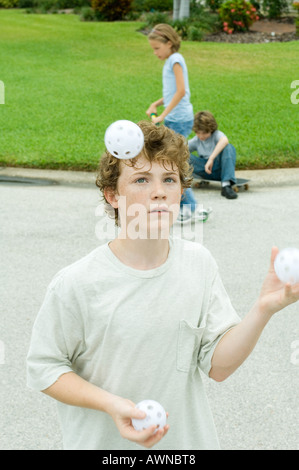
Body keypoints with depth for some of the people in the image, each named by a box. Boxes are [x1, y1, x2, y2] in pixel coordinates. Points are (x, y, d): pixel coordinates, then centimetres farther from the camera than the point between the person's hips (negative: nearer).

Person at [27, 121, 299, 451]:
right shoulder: (76, 284, -20)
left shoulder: (199, 263, -8)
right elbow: (44, 367, -12)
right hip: (102, 443, -3)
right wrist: (111, 404, -25)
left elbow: (218, 365, -8)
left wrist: (262, 311, -23)